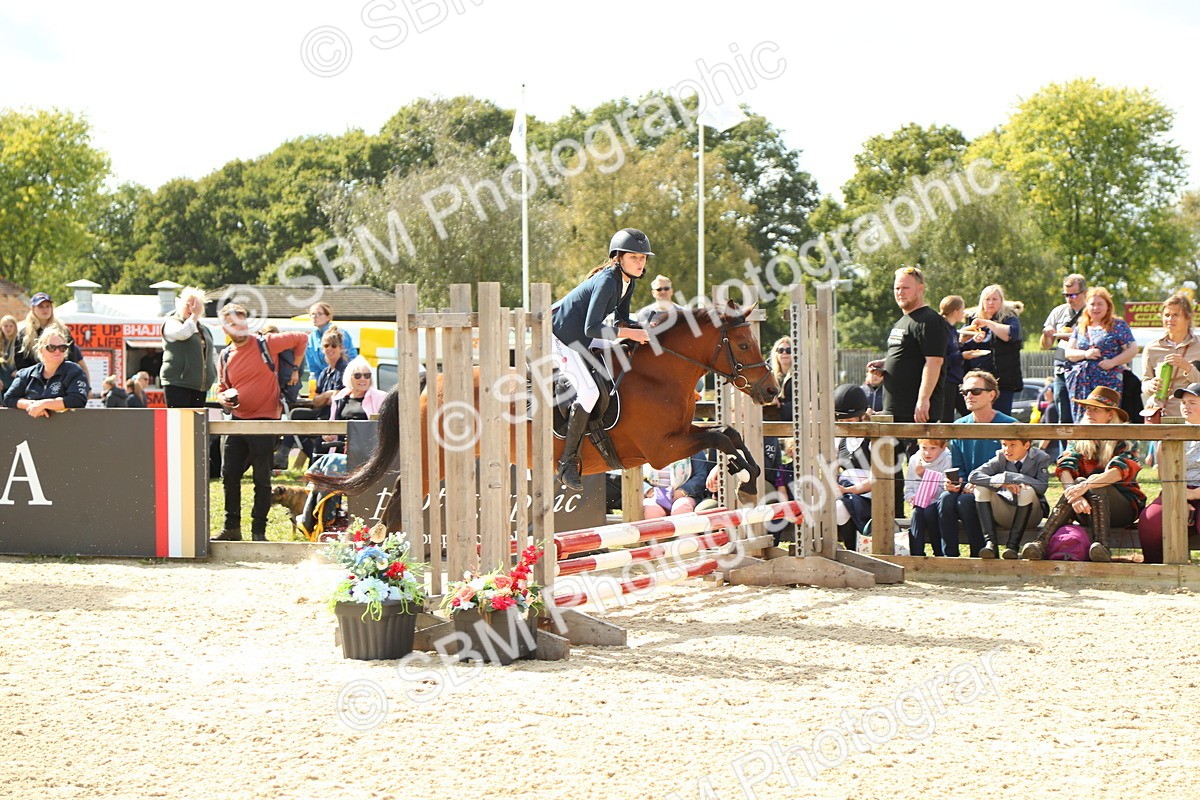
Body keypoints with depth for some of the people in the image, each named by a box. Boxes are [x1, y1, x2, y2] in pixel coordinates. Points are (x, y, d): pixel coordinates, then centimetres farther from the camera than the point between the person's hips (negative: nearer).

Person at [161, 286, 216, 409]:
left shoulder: (204, 330, 22)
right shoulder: (170, 322, 1)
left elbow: (213, 354, 33)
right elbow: (183, 333, -21)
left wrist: (213, 373, 19)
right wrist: (194, 315, -11)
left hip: (200, 387, 7)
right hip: (178, 384, -7)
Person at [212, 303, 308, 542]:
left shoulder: (266, 344, -5)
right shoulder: (226, 356, 9)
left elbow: (301, 338, 4)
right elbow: (221, 390, 18)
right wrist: (224, 398, -5)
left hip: (264, 421, -5)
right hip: (238, 421, 5)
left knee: (262, 479, -1)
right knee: (229, 475, 5)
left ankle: (259, 530, 5)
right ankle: (231, 527, 16)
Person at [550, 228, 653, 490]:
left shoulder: (628, 282, 4)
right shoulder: (607, 281, -25)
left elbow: (622, 320, 14)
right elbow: (592, 328, -29)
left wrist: (644, 328, -5)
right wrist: (630, 333, -29)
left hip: (580, 338, 10)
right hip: (560, 338, -10)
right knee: (589, 392, -23)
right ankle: (567, 463, -16)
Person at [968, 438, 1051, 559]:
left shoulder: (1040, 458, -5)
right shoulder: (1001, 458, 0)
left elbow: (1042, 487, -22)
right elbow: (973, 476, -12)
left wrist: (1008, 477, -25)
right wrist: (1002, 483, -27)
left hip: (1030, 514, -3)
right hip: (1004, 515, 3)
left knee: (1027, 490, -32)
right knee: (981, 488, -19)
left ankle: (1013, 545, -29)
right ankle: (990, 543, -27)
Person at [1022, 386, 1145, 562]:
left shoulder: (1125, 441, 1)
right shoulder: (1078, 440, 10)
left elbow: (1119, 472, -20)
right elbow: (1065, 470, -9)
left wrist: (1086, 485, -36)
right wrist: (1076, 496, -30)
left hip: (1123, 506, -2)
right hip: (1088, 513, 2)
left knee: (1096, 485, -30)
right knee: (1077, 482, -29)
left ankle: (1101, 546, -49)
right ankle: (1041, 544, -49)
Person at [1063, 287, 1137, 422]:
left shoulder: (1118, 326, 7)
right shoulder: (1080, 328, 19)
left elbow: (1132, 349, 1)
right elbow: (1068, 353, 13)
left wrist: (1113, 362, -12)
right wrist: (1085, 354, -6)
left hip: (1108, 383, -4)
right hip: (1080, 384, 4)